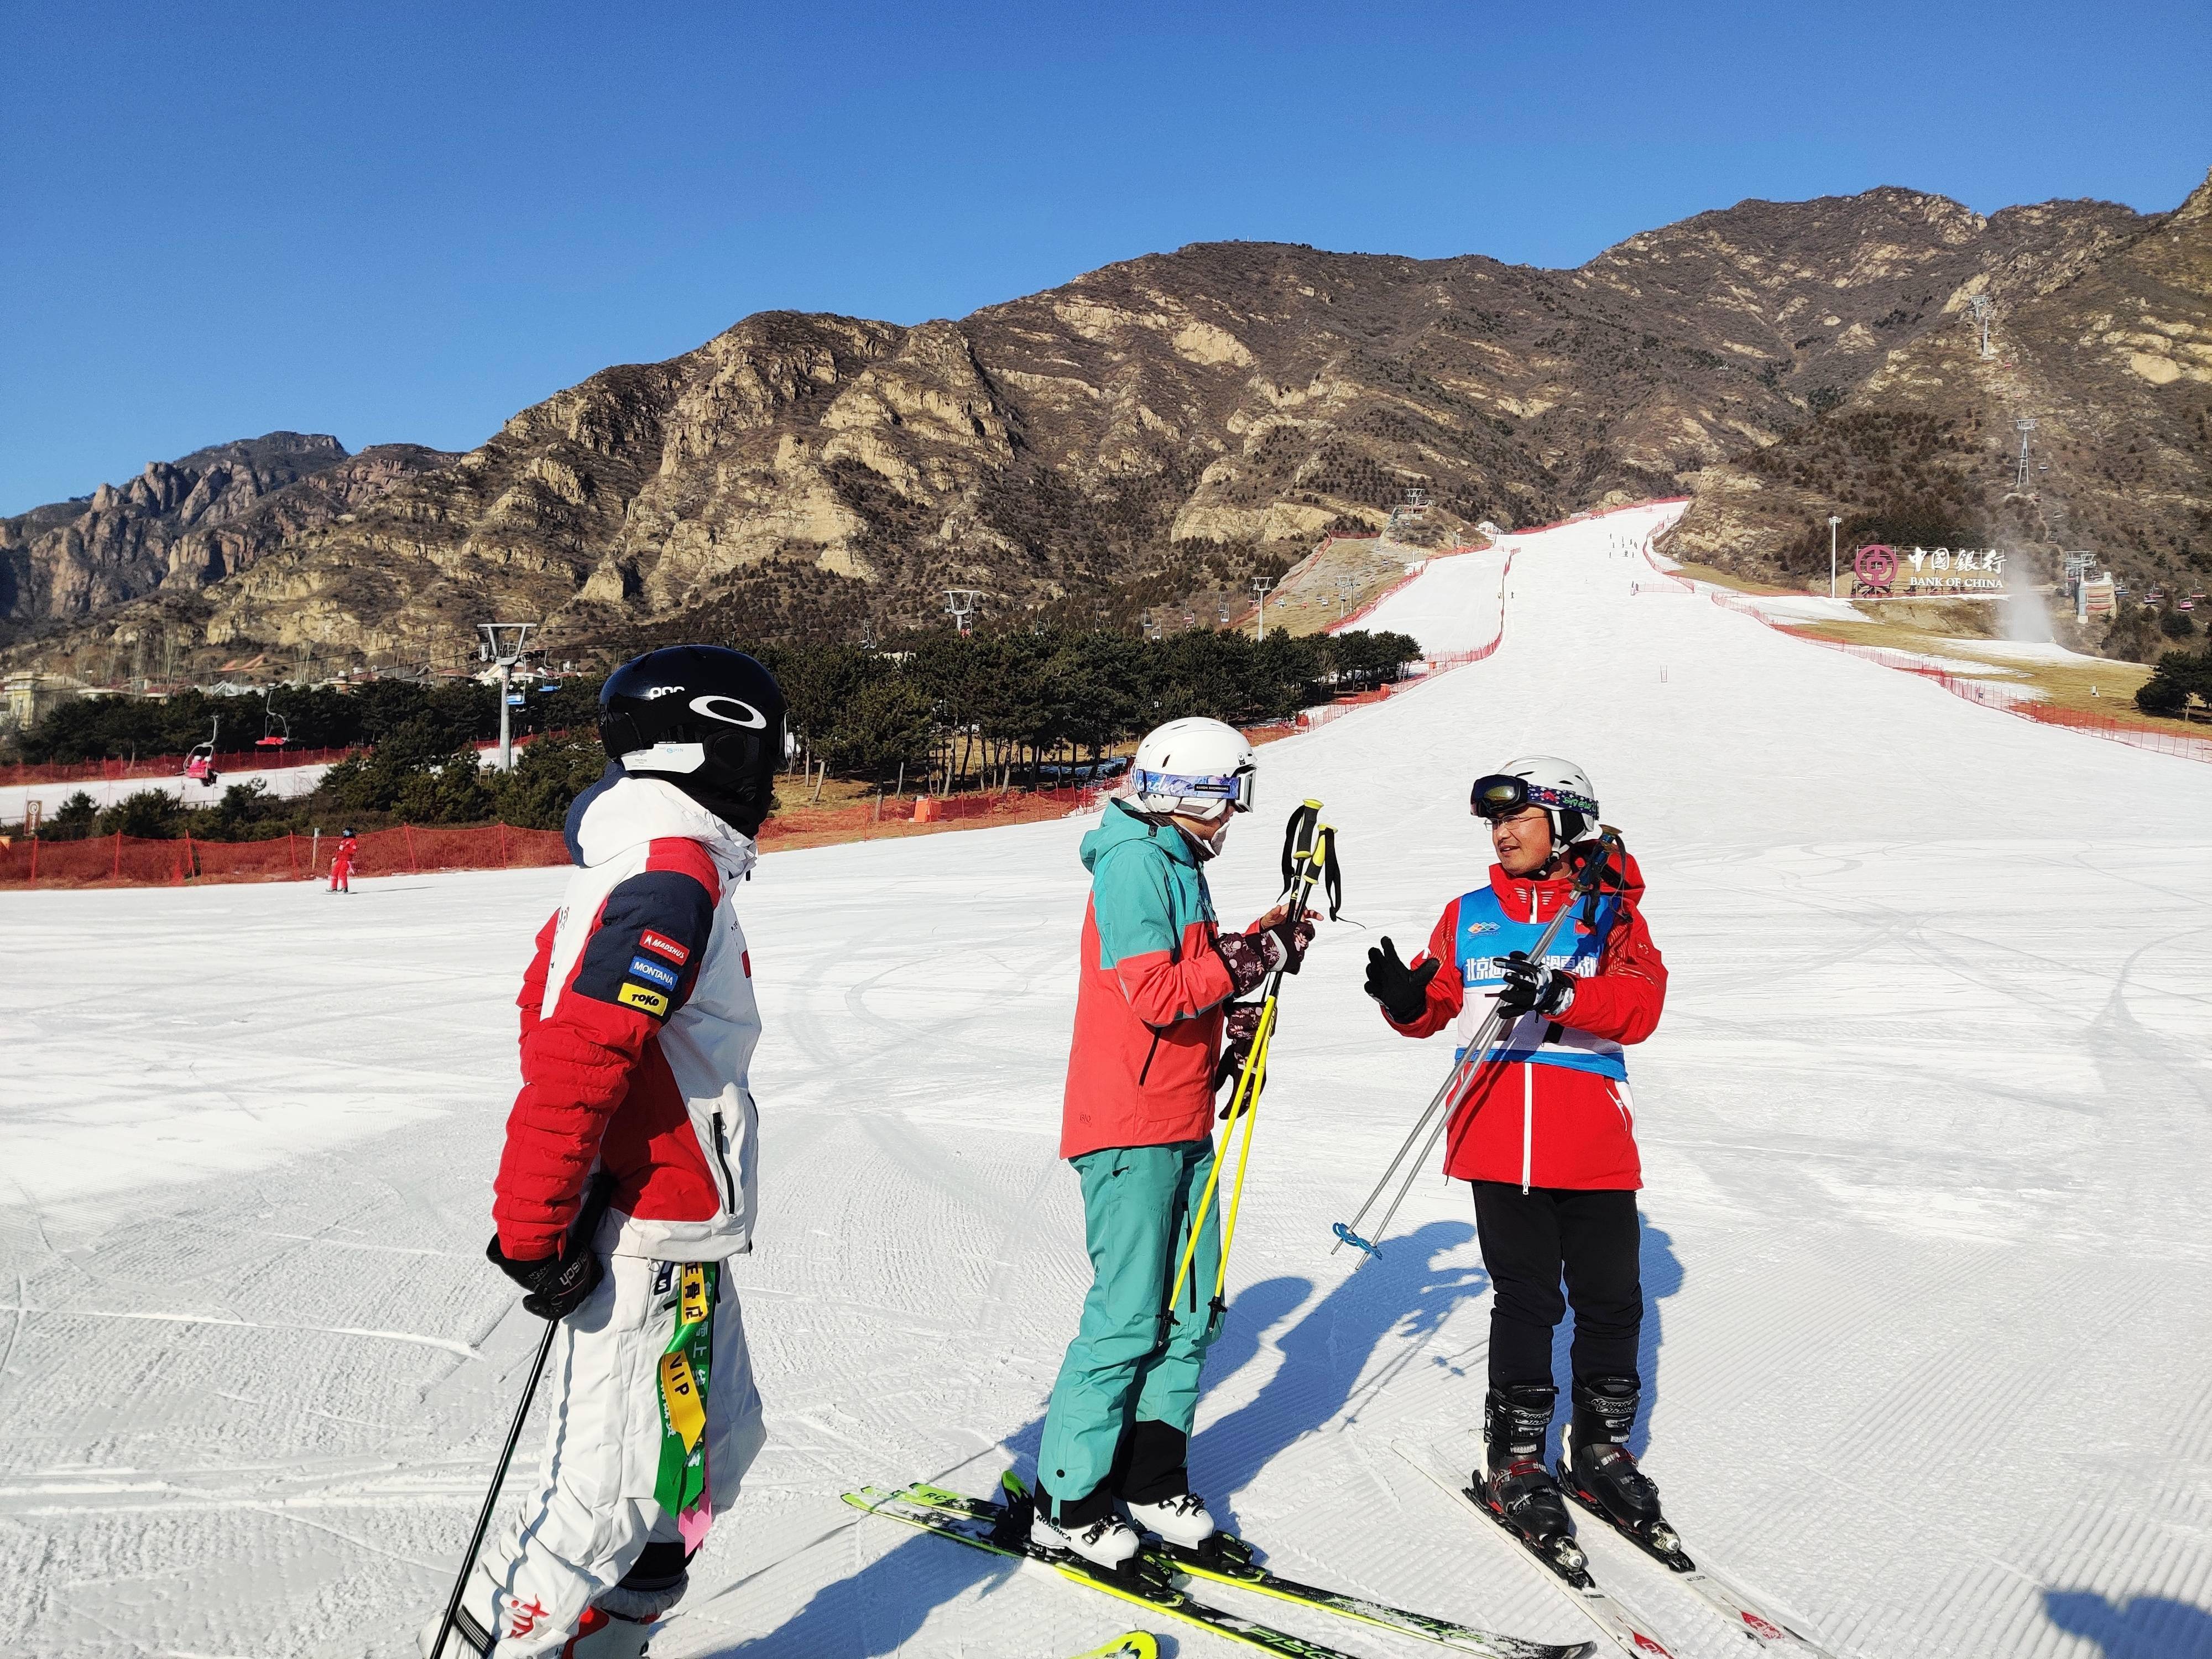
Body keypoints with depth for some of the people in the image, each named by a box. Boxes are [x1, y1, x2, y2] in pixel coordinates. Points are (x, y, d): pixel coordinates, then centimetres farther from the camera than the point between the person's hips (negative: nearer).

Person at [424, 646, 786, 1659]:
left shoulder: (629, 871, 12)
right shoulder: (676, 881, -19)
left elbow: (550, 1019, 19)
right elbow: (577, 1060, -25)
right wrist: (533, 1230, -21)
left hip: (676, 1234, 10)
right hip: (649, 1244, -10)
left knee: (720, 1443, 18)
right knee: (630, 1477, -1)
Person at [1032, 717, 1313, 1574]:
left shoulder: (1174, 864, 17)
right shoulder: (1136, 861, -13)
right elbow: (1157, 994, -21)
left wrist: (1256, 950, 6)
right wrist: (1257, 951, -15)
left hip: (1183, 1125, 10)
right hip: (1130, 1126, -10)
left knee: (1190, 1309, 11)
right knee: (1128, 1316, -5)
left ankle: (1150, 1482, 22)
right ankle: (1066, 1503, 9)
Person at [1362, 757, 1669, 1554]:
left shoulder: (1609, 910, 5)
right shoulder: (1470, 913, 13)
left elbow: (1641, 1004, -10)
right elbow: (1435, 1007, 12)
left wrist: (1558, 993, -28)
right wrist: (1404, 996, -11)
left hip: (1594, 1137, 0)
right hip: (1498, 1134, 0)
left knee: (1610, 1299, 6)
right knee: (1526, 1299, 1)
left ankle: (1602, 1447, 26)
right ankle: (1515, 1458, 15)